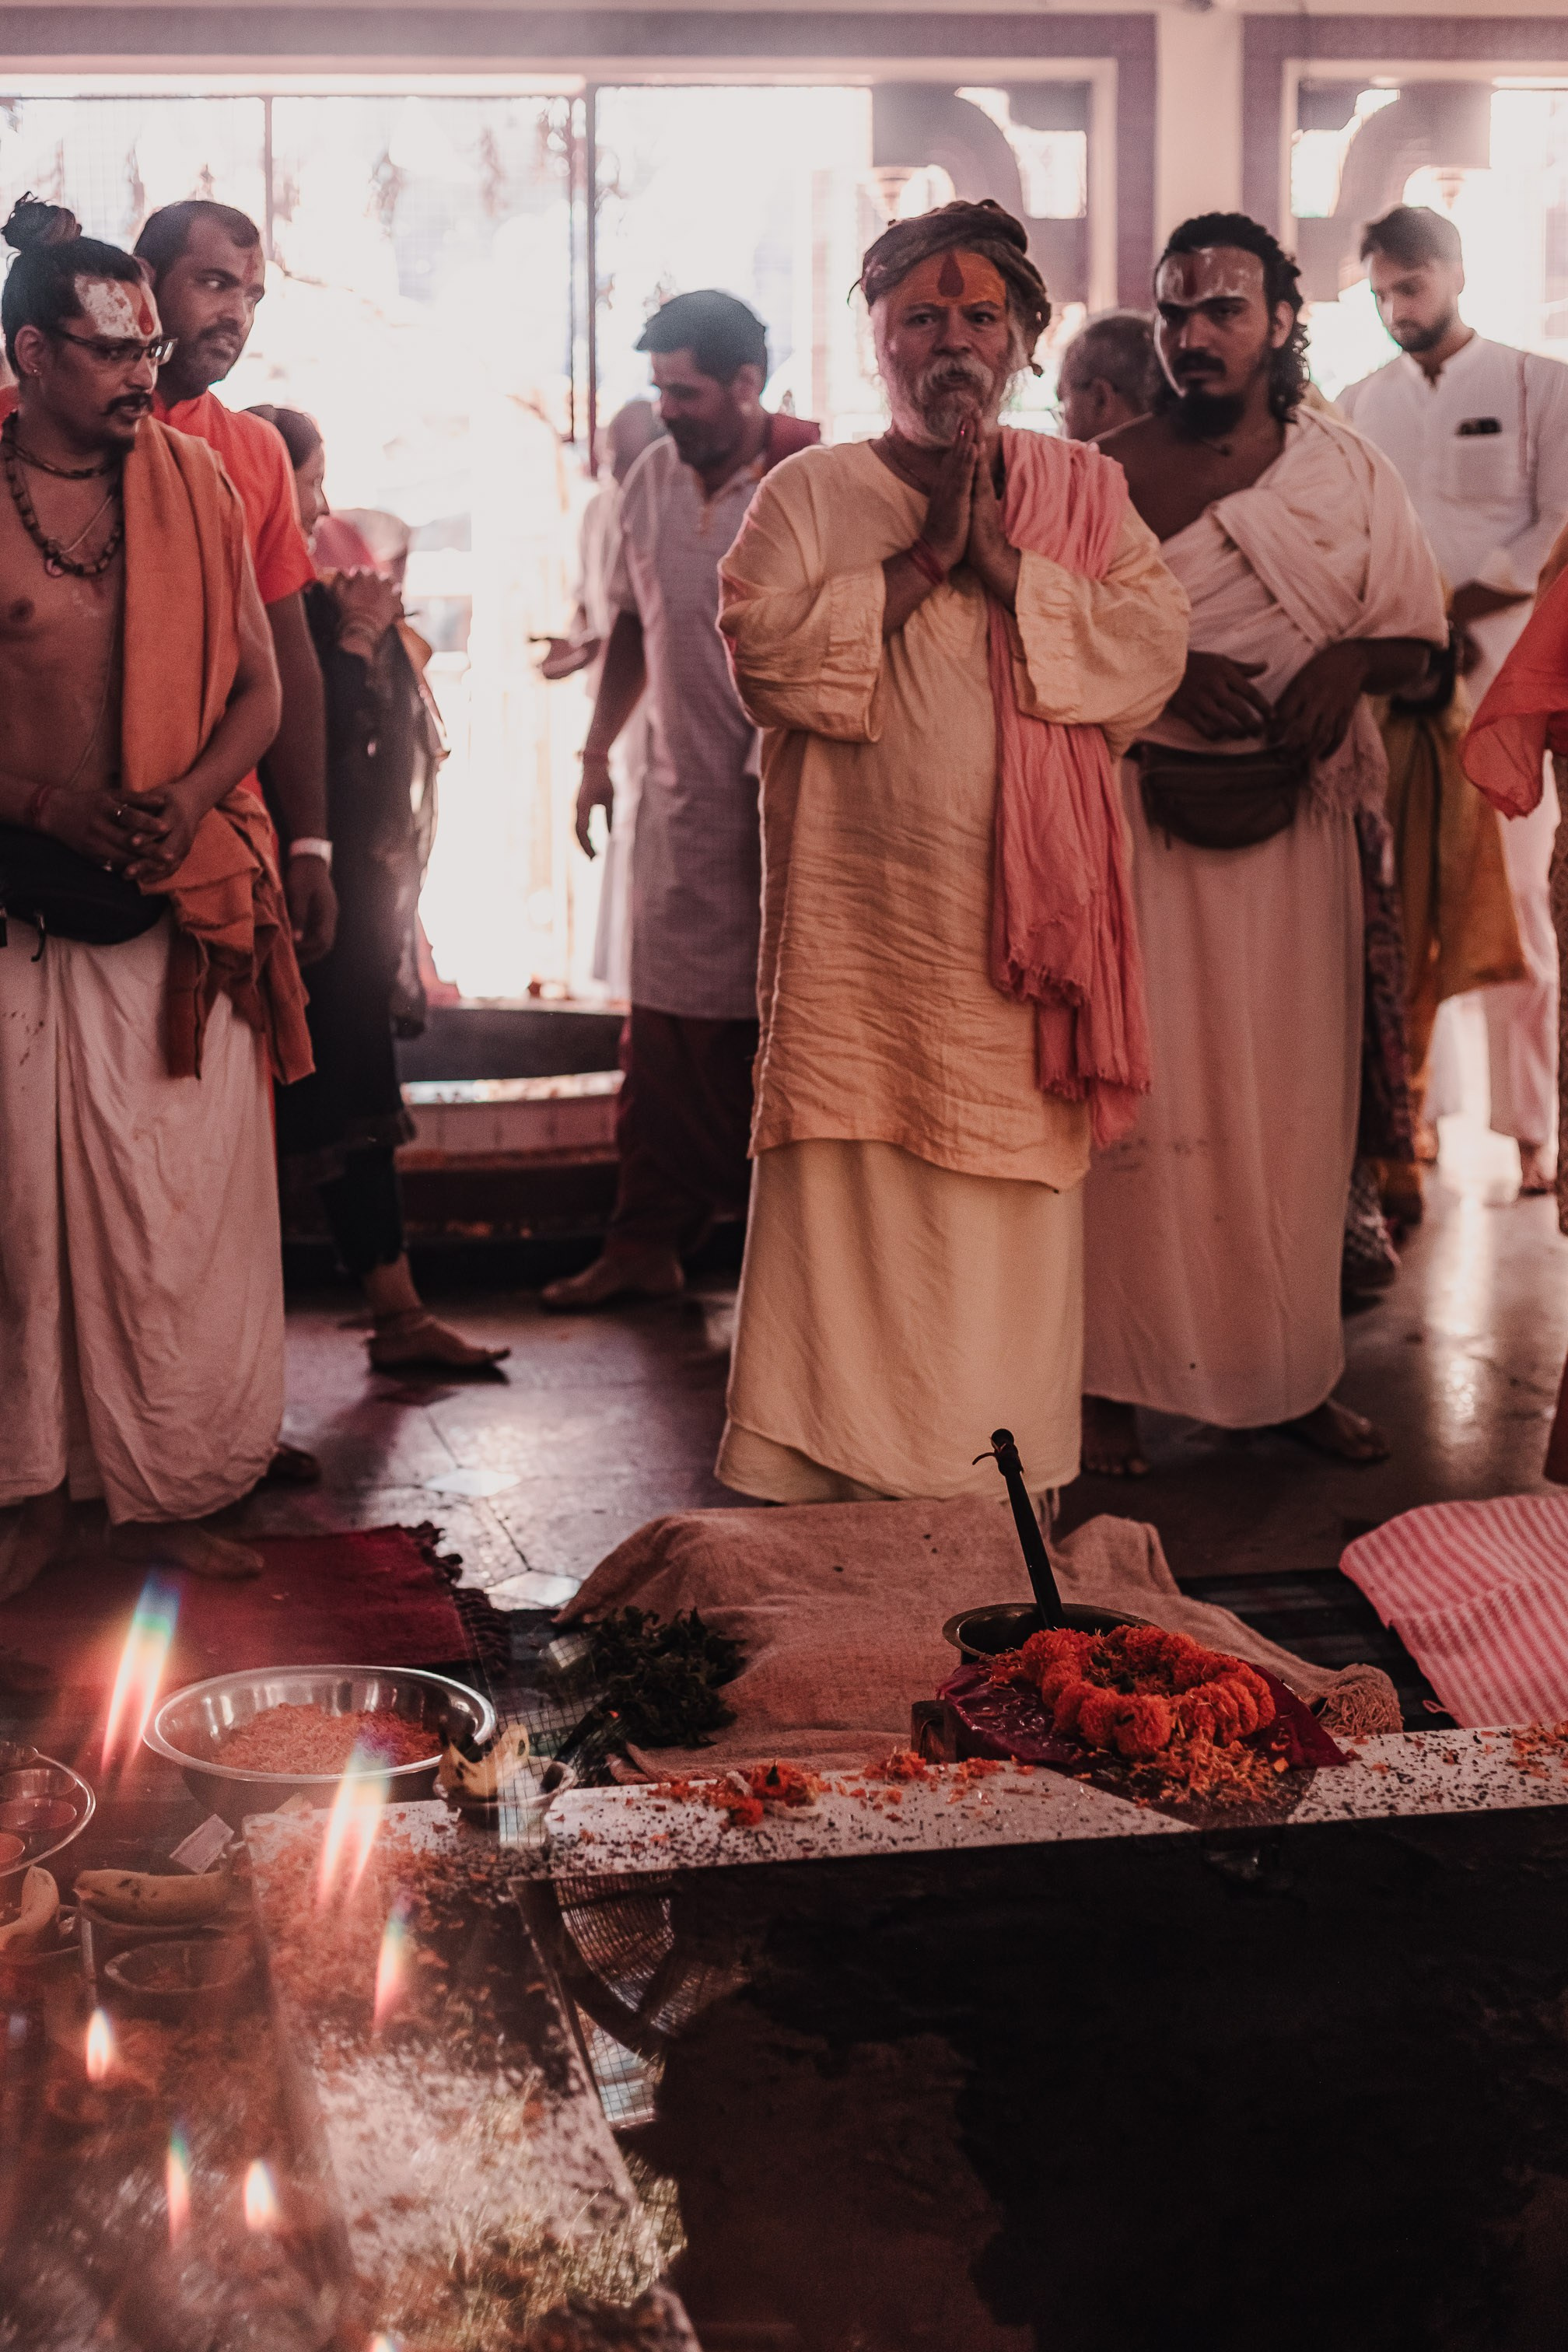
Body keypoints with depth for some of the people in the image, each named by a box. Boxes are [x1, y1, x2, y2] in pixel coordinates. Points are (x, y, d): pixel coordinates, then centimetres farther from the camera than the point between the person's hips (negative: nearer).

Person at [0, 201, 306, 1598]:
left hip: (182, 902, 2)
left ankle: (170, 1492, 15)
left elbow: (260, 689, 8)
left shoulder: (197, 487, 7)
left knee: (185, 1204, 2)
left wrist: (188, 798, -10)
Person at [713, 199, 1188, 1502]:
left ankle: (1011, 1495, 14)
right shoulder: (809, 491, 9)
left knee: (1014, 1197, 3)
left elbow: (1155, 645, -2)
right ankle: (822, 1481, 6)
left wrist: (1002, 563, -9)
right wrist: (918, 563, -9)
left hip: (1025, 912, 1)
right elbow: (761, 646, -7)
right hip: (857, 918, -1)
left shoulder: (1084, 491, 13)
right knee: (847, 1194, -2)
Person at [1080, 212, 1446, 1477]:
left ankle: (1292, 1372, 18)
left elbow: (1416, 636, 10)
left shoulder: (1351, 472, 8)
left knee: (1296, 1102, 6)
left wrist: (1350, 661, -12)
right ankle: (1115, 1377, 4)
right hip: (1140, 813, -2)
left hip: (1294, 818, 3)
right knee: (1139, 1096, -4)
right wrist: (1165, 670, -18)